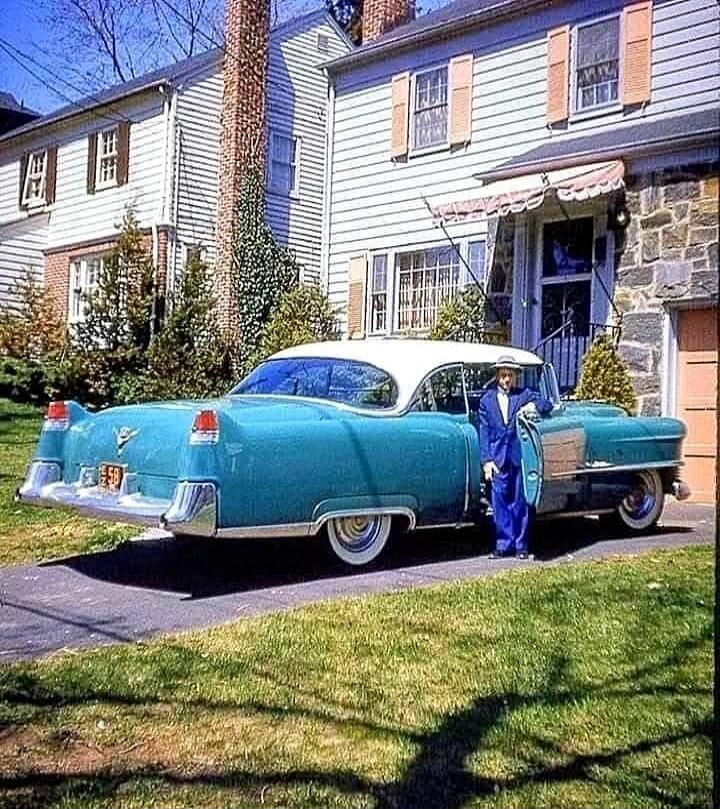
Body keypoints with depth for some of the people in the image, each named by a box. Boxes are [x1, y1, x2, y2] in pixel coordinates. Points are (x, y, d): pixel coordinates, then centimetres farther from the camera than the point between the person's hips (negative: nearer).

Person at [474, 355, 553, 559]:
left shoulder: (525, 394, 8)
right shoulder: (486, 399, 9)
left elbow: (547, 405, -1)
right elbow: (483, 432, 5)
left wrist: (534, 406, -23)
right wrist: (486, 460, -2)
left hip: (521, 458, 0)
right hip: (498, 459, 1)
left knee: (521, 503, 4)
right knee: (500, 504, 1)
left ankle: (520, 546, 12)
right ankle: (503, 545, 9)